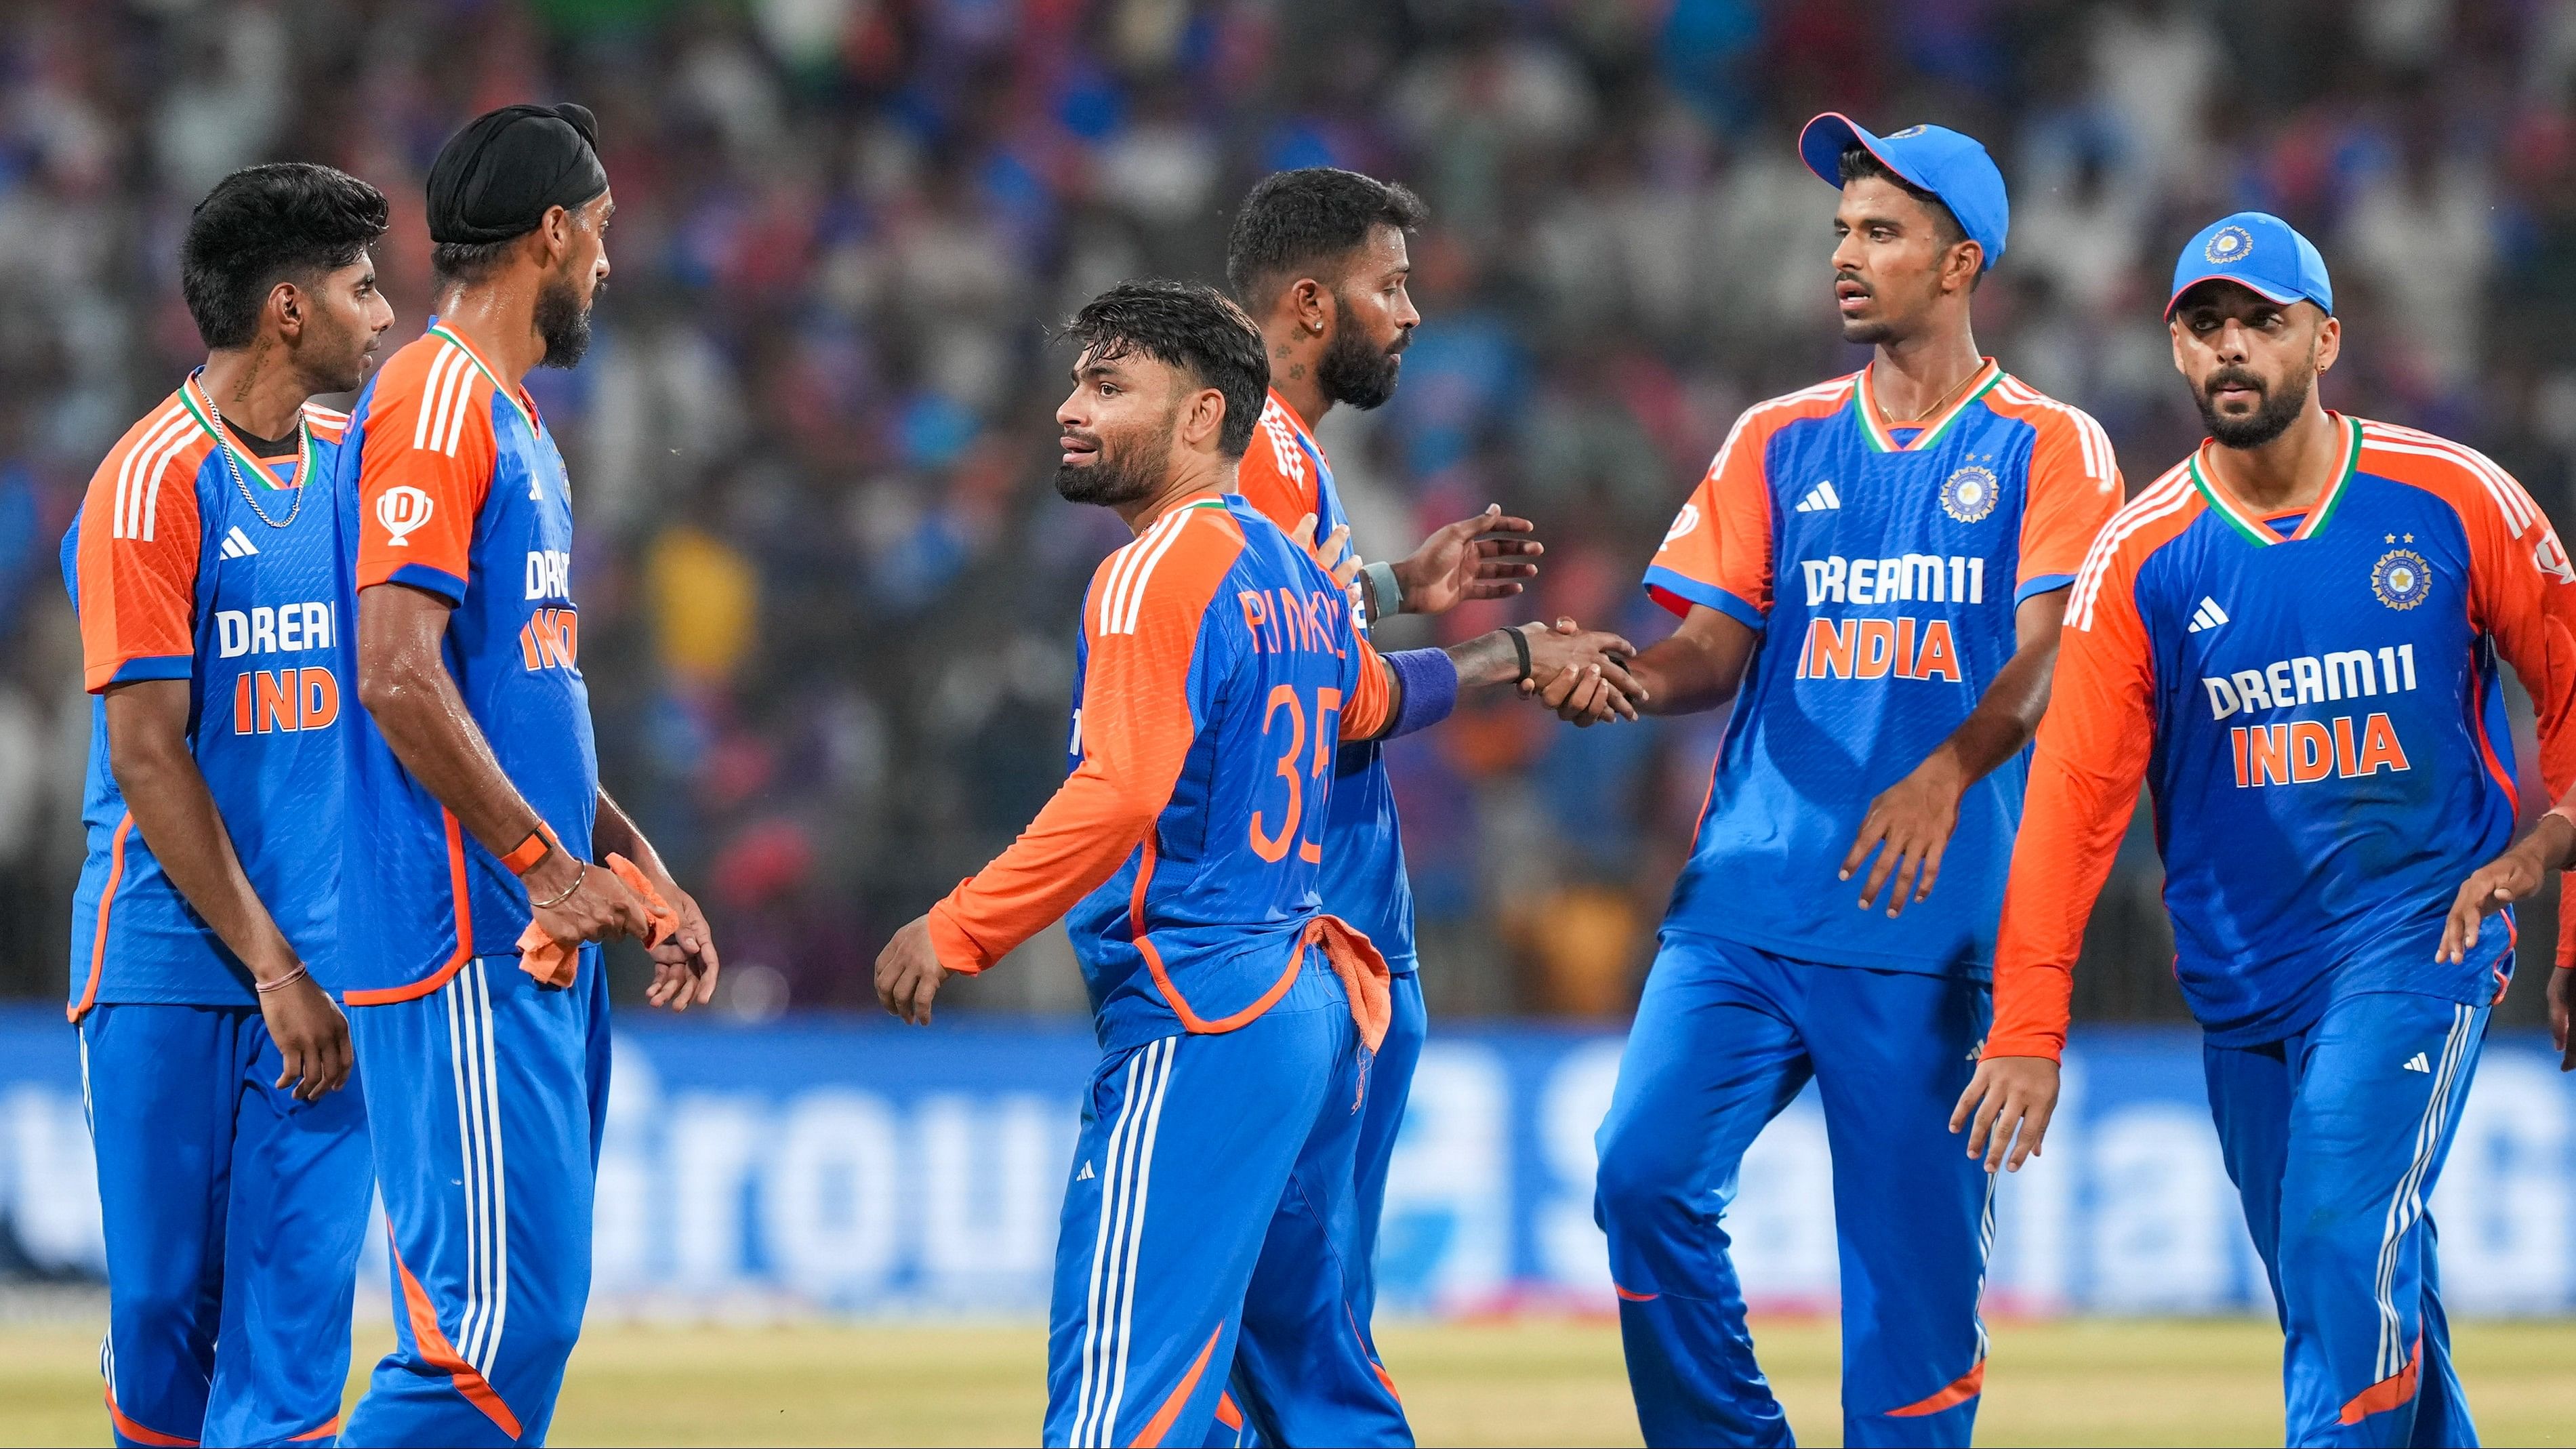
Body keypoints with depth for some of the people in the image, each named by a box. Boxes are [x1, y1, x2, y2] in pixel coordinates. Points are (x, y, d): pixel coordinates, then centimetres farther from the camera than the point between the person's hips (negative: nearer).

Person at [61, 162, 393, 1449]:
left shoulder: (353, 462, 11)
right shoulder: (153, 485, -9)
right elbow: (149, 759, -11)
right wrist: (273, 969, -14)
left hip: (317, 970, 5)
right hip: (173, 963, -5)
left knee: (300, 1299, -3)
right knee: (165, 1301, 1)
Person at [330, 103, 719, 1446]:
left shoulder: (513, 419, 20)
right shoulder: (434, 404, -11)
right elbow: (399, 677, -20)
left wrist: (635, 866, 19)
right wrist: (549, 866, -19)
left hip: (543, 948, 10)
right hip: (467, 954, -10)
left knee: (521, 1318, 9)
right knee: (497, 1322, -14)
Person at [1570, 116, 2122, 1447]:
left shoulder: (2048, 449, 4)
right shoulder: (1779, 441, 16)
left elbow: (2051, 653, -9)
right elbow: (1719, 650, 12)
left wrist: (1949, 773, -28)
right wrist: (1630, 680, -11)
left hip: (1937, 923, -3)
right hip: (1748, 899, 3)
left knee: (1912, 1252, -3)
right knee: (1646, 1169, -14)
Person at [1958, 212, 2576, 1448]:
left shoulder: (2454, 501, -5)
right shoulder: (2138, 557, -2)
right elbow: (2075, 791, -7)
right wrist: (2029, 1025, -14)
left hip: (2420, 939, -3)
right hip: (2240, 968, 3)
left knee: (2347, 1241, -19)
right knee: (2332, 1296, 8)